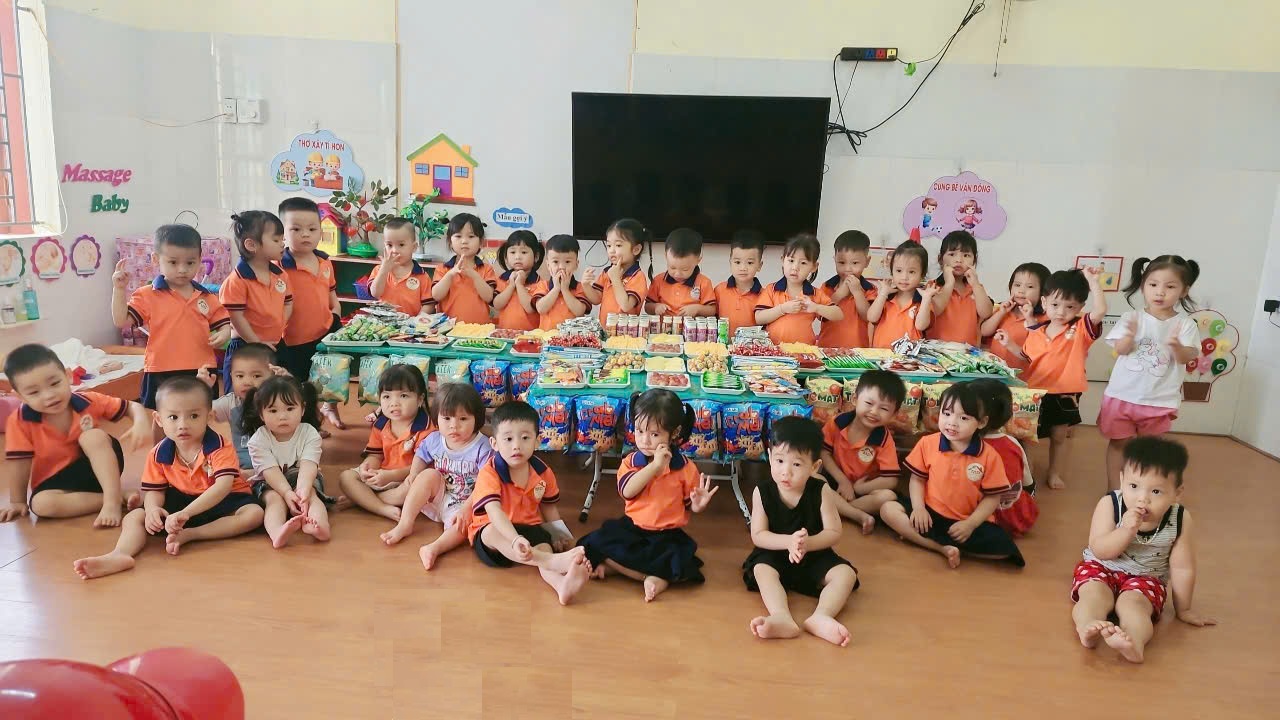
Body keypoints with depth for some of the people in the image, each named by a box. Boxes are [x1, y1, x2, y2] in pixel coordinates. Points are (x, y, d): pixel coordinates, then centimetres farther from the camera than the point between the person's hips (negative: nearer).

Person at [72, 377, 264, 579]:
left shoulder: (219, 447, -21)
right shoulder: (159, 454, -7)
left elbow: (224, 485, -33)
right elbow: (154, 491, 0)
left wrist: (185, 513, -43)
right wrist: (152, 508, -27)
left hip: (222, 501, -4)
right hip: (180, 500, 4)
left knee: (254, 514, -32)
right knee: (134, 517, -11)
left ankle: (188, 535, -33)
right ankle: (120, 555, -38)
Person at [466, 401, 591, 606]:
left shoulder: (543, 472, -2)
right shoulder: (489, 473, -18)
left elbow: (549, 507, 14)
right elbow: (494, 511, -33)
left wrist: (559, 535, 0)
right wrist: (515, 539, -49)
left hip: (529, 528, 4)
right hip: (493, 530, -3)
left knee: (544, 546, -29)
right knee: (492, 533, -37)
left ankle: (561, 583, -60)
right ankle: (554, 561, -53)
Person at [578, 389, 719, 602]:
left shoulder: (685, 468, -3)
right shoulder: (630, 462, 0)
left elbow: (689, 505, 5)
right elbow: (627, 491, -20)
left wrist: (698, 505, -19)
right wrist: (655, 466, -25)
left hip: (668, 536, -2)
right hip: (631, 528, 2)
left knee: (680, 566, -31)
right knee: (596, 544, -24)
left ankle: (614, 566, -24)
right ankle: (653, 577, -22)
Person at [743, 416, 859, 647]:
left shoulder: (821, 492, -12)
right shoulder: (762, 492, -12)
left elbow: (834, 532, -11)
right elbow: (758, 536, -12)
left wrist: (808, 543, -31)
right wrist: (789, 542, -31)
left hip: (815, 556, 1)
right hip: (775, 554, -1)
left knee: (846, 573, -23)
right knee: (761, 569, -32)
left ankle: (820, 617, -45)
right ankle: (782, 619, -53)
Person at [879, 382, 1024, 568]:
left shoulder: (989, 456, -10)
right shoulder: (927, 443, -5)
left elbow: (992, 497, -5)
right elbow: (917, 479, 4)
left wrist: (970, 524, -17)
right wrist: (919, 508, -13)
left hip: (968, 522, -1)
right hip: (930, 513, 1)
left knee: (1004, 547, -25)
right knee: (889, 510, -19)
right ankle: (943, 548, -24)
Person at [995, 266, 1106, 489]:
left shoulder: (1081, 329, -10)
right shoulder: (1036, 332, -1)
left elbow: (1100, 311, -29)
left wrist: (1092, 282, -29)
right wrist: (1009, 344, 1)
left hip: (1064, 394, -2)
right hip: (1034, 391, 2)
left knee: (1059, 436, 14)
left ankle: (1055, 474, 31)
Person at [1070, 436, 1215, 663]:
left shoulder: (1181, 520, -13)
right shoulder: (1109, 504, -16)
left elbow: (1182, 568, -4)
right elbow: (1099, 551, -19)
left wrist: (1183, 609, 4)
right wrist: (1127, 530, -35)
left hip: (1146, 578, 0)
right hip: (1100, 568, 1)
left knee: (1132, 602, -32)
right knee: (1094, 594, -30)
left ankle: (1135, 642, -58)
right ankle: (1088, 628, -57)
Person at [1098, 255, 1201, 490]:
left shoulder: (1185, 324, -5)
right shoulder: (1132, 317, -6)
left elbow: (1187, 358, -12)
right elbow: (1120, 349, -10)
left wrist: (1177, 346, -34)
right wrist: (1129, 336, -31)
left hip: (1159, 400, 0)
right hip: (1123, 394, 0)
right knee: (1118, 443, 11)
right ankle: (1113, 489, 22)